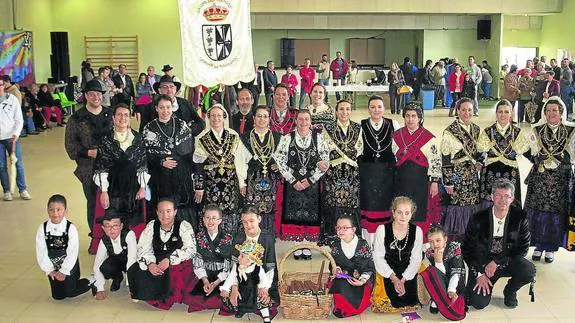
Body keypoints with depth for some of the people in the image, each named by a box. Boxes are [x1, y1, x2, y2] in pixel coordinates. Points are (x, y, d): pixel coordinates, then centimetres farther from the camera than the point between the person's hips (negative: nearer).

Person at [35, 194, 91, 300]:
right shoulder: (43, 229, -8)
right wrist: (50, 270, -10)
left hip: (69, 266, -3)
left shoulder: (71, 228, -16)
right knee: (58, 296, 5)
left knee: (70, 293, -8)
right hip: (53, 267, 3)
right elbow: (41, 253, -7)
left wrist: (63, 271, -15)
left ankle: (90, 281, 16)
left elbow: (72, 253, -15)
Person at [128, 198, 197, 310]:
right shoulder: (151, 226, 4)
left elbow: (190, 249, -17)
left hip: (179, 267, -3)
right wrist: (150, 263, -21)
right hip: (156, 267, 4)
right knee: (135, 270, -18)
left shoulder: (184, 226, -7)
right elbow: (143, 249, -1)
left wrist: (169, 260, -29)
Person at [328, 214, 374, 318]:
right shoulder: (335, 245, 0)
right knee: (342, 286, -31)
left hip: (361, 279, -3)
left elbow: (370, 268, -8)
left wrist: (362, 280, -26)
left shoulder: (363, 245, -9)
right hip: (342, 278, 3)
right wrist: (337, 269, -15)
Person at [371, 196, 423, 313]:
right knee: (385, 307, -12)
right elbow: (378, 257, -9)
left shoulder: (417, 231, -8)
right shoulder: (382, 229, -14)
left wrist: (403, 280, -12)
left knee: (409, 306, -6)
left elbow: (416, 259, -3)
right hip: (386, 274, -2)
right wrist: (394, 278, -14)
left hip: (408, 276, 2)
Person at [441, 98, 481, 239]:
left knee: (472, 208, 9)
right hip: (456, 177, -6)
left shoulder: (476, 129, 9)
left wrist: (479, 162, 0)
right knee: (456, 206, -2)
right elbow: (445, 159, -12)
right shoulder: (450, 131, -10)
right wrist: (448, 182, -14)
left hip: (473, 177, 6)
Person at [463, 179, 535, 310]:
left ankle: (509, 291, 4)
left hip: (508, 262, 1)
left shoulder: (520, 217, -9)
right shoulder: (479, 218, -10)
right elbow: (467, 249, -3)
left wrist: (497, 262, -17)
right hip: (482, 263, -1)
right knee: (478, 303, -18)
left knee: (528, 270, -30)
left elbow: (523, 248, -8)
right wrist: (479, 273, -12)